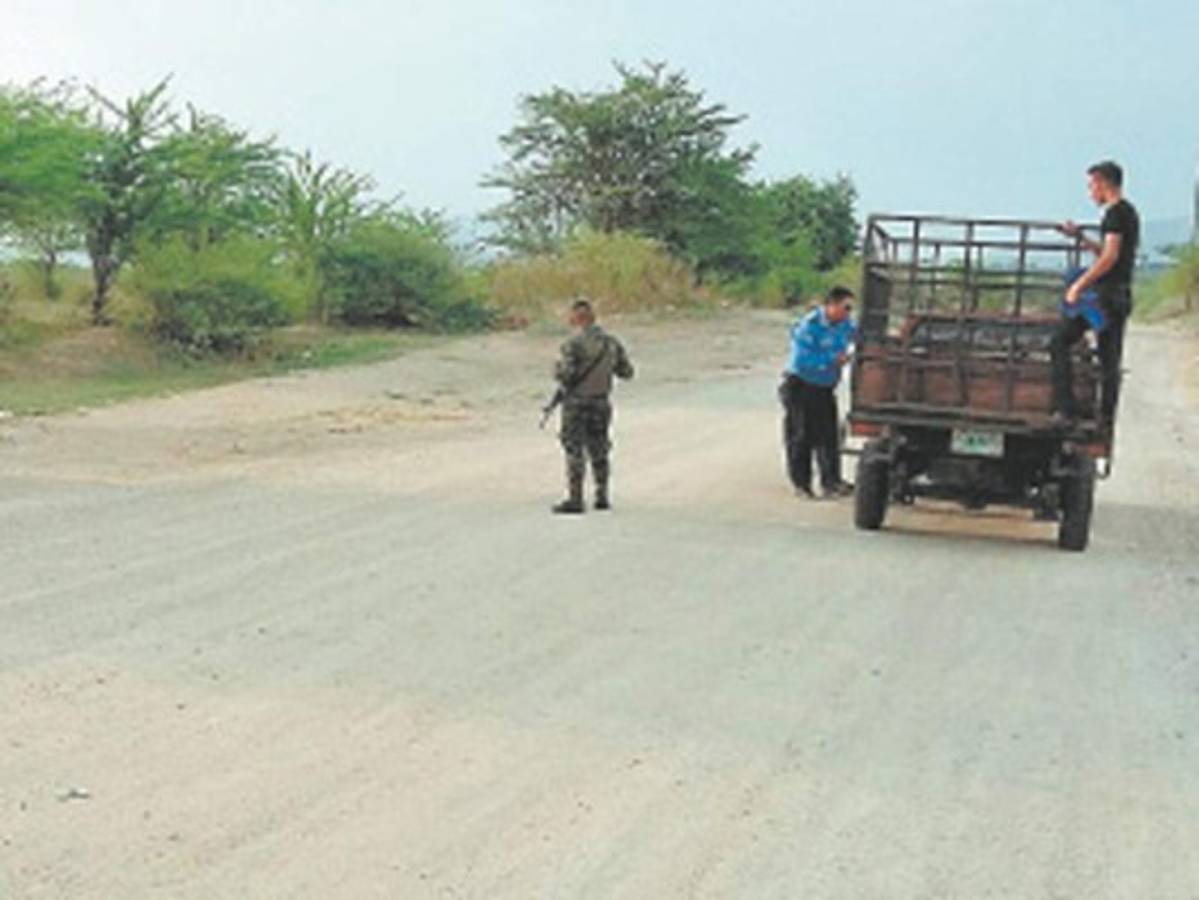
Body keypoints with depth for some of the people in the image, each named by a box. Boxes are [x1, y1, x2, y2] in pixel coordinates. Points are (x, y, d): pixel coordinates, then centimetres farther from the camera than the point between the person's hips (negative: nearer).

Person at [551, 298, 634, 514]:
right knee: (598, 450, 15)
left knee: (574, 451, 0)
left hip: (576, 403, -5)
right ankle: (602, 496, 17)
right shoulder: (612, 343, 1)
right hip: (601, 403, 5)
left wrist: (557, 368, 0)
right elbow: (627, 371, 7)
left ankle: (575, 499, -1)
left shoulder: (574, 344, -17)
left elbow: (564, 374, -22)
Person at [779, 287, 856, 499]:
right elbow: (801, 360, -24)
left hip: (825, 388, 6)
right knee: (801, 437, 0)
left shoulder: (846, 326, 2)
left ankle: (831, 482, 5)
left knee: (828, 437, 2)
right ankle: (801, 483, 7)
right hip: (801, 387, -6)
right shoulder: (809, 325, -20)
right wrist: (833, 360, -24)